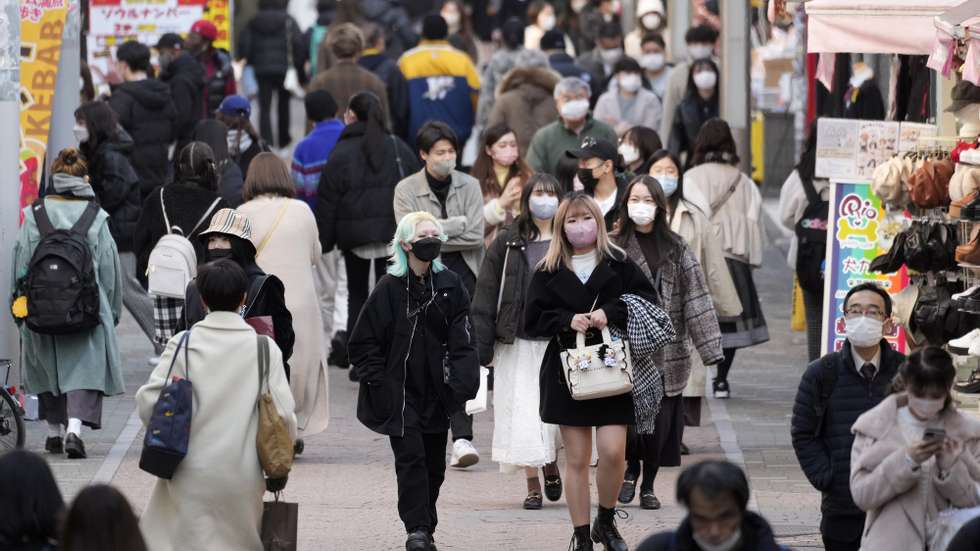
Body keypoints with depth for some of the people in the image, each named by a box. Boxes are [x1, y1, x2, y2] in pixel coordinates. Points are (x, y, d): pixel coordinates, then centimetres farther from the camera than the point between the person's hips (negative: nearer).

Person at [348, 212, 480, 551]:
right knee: (411, 457, -13)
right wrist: (379, 384, -8)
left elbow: (462, 340, 5)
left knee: (434, 463, 9)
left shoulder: (450, 286, 4)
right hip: (400, 392, -4)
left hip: (436, 392, 4)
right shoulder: (390, 288, -5)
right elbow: (363, 343, -2)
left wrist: (462, 382, -7)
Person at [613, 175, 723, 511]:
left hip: (666, 349, 2)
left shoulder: (676, 250, 7)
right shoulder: (615, 248, 2)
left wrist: (709, 347, -3)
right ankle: (631, 470, 17)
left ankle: (648, 485, 17)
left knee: (660, 419, 3)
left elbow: (696, 298, 4)